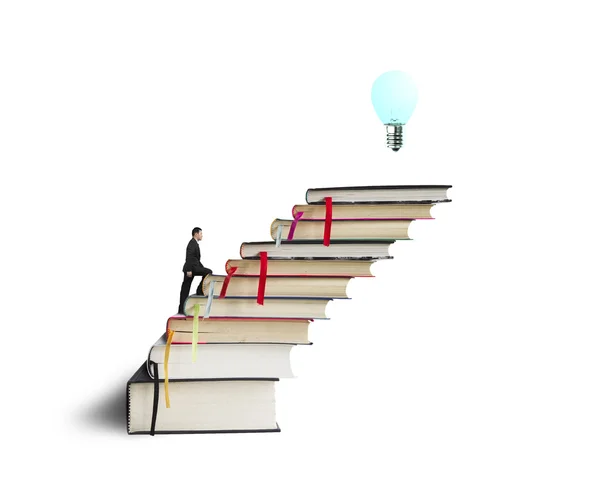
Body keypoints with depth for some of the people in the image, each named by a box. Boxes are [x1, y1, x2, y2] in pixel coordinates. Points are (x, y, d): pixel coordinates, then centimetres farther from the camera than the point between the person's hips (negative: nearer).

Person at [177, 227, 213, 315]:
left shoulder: (195, 243, 22)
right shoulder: (192, 243, -9)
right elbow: (189, 257, -19)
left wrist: (203, 268, 22)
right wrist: (189, 270, -25)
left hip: (191, 269, 10)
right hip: (191, 268, -10)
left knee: (185, 289, 6)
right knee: (208, 272, -11)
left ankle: (181, 310, 5)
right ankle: (200, 290, -6)